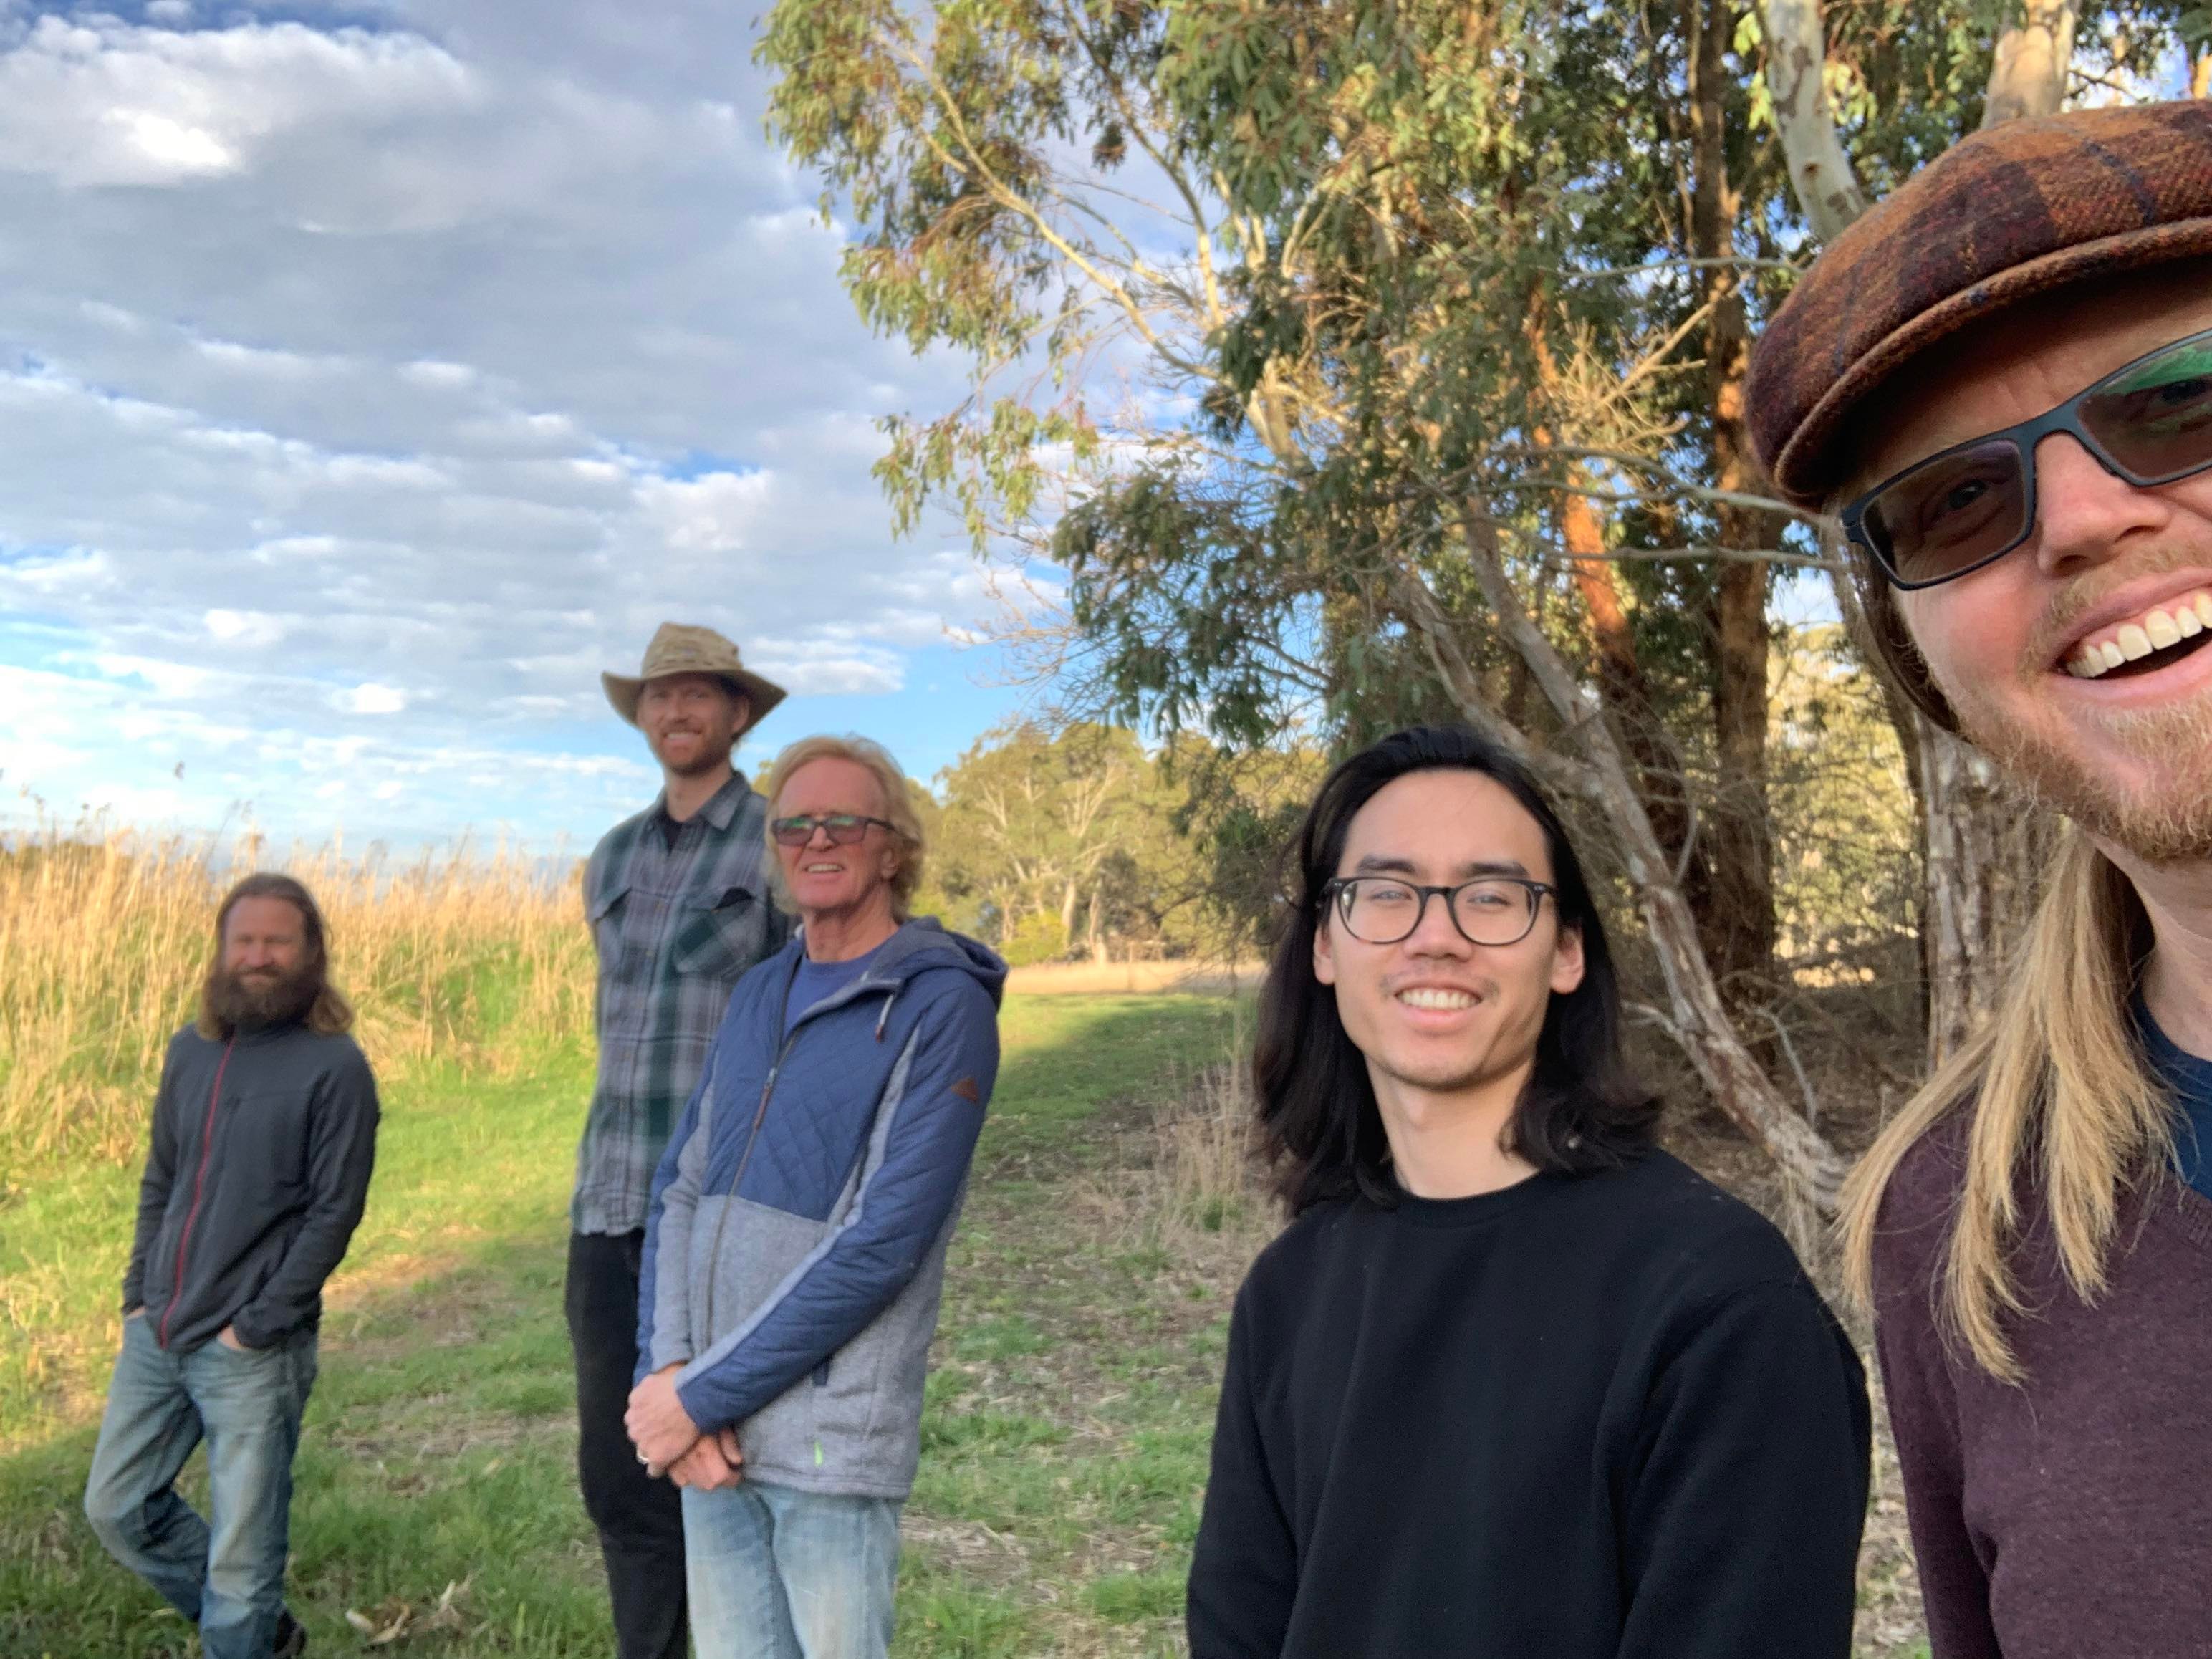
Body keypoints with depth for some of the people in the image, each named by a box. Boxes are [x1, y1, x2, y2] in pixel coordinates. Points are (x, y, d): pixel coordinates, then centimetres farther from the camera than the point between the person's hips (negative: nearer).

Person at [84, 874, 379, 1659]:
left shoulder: (335, 1067, -12)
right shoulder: (189, 1051, 8)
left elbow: (334, 1213, -13)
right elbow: (159, 1183, 15)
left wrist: (256, 1326, -14)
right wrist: (138, 1295, 7)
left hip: (253, 1352, -7)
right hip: (153, 1337, 7)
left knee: (241, 1548, 4)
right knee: (116, 1507, 16)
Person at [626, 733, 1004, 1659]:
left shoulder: (943, 1006, -11)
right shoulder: (759, 994, 10)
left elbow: (882, 1241, -17)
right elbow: (680, 1191, 8)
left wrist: (701, 1394, -14)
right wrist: (665, 1370, -8)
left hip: (828, 1443, -5)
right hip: (710, 1436, 6)